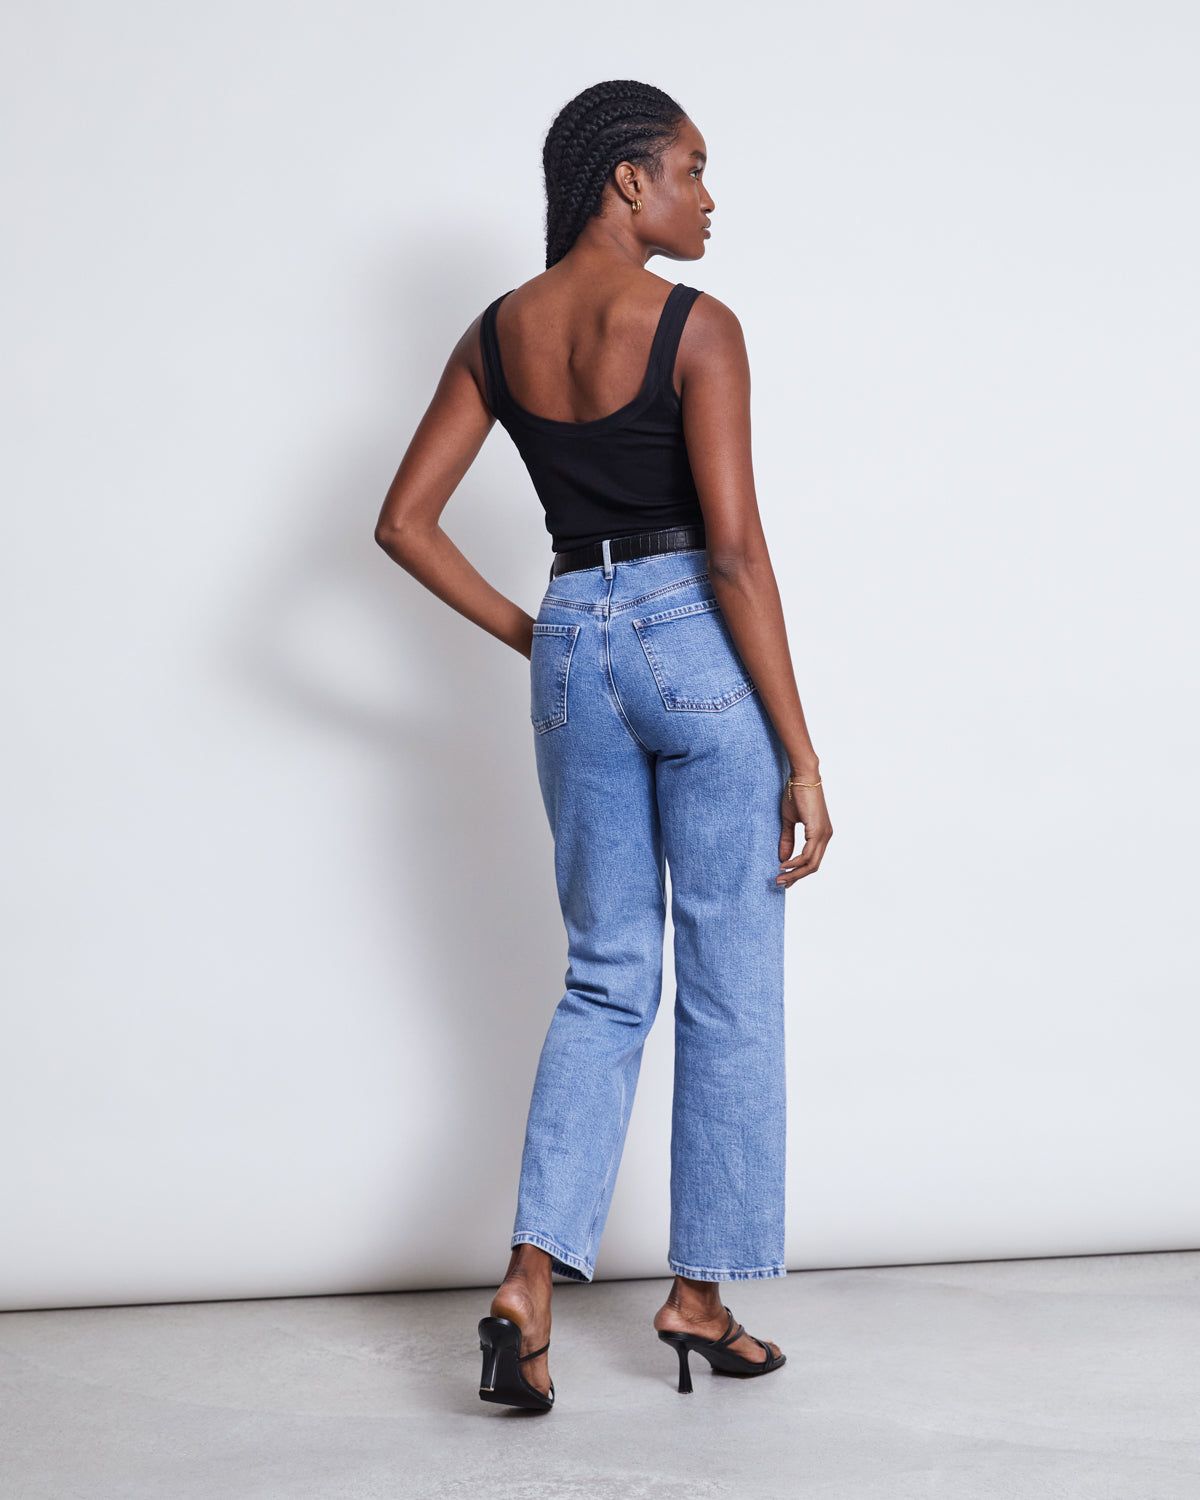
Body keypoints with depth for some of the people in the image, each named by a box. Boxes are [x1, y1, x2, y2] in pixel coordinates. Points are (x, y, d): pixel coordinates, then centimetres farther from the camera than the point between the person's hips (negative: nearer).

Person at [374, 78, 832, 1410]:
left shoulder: (498, 333, 7)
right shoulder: (695, 327, -10)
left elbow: (403, 523, 6)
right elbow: (734, 549, -15)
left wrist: (525, 637, 13)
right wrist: (799, 753, -12)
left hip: (574, 647, 5)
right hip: (696, 643, -5)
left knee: (605, 980, 14)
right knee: (729, 990, 7)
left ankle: (528, 1283, 2)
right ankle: (699, 1297, 17)